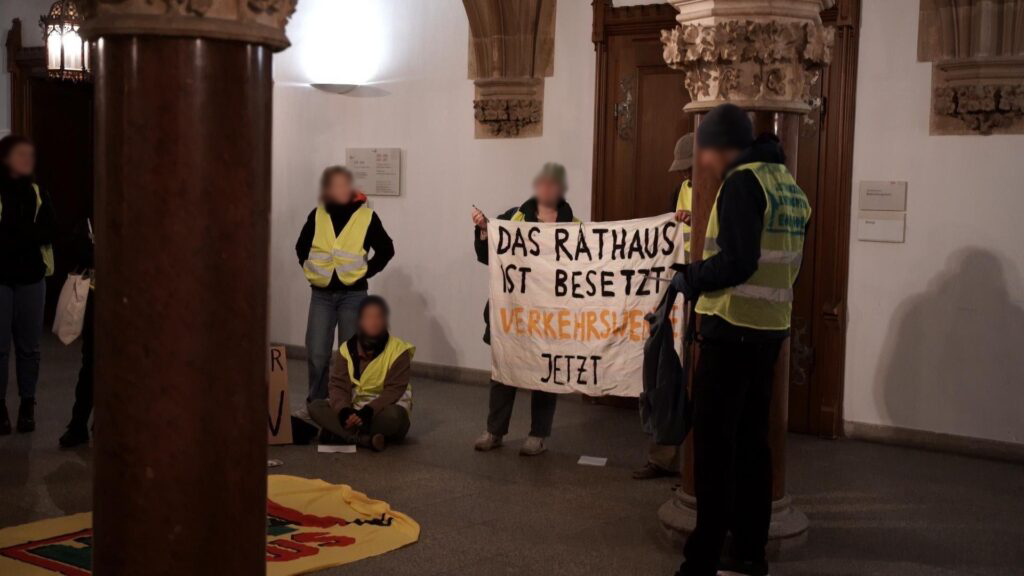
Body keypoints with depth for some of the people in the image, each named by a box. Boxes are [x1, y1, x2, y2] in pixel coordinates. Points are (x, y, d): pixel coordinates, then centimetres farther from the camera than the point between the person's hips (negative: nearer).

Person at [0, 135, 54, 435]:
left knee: (29, 346, 7)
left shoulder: (37, 193, 6)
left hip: (31, 277, 3)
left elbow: (48, 233, -4)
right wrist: (28, 234, -14)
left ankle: (27, 405, 15)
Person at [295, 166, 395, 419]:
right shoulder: (317, 215, 3)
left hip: (353, 294, -2)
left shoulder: (366, 216, -4)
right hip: (321, 294, 2)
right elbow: (301, 247, 17)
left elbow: (386, 250, 3)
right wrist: (311, 270, 5)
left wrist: (366, 272, -4)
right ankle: (314, 404, 16)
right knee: (317, 353, 1)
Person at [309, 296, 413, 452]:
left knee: (394, 415, -38)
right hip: (354, 410, 4)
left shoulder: (399, 350, -12)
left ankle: (342, 434, -23)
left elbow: (394, 390, -17)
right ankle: (366, 439, -33)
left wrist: (367, 412, -31)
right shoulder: (346, 349, -2)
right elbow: (339, 386, -7)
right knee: (315, 407, -18)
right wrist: (344, 411, -28)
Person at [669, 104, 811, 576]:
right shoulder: (787, 183, 13)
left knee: (714, 444, -3)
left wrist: (689, 278, -6)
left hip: (733, 327, -9)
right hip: (771, 326, 9)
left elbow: (735, 262, -22)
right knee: (751, 439, 14)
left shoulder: (743, 181, -14)